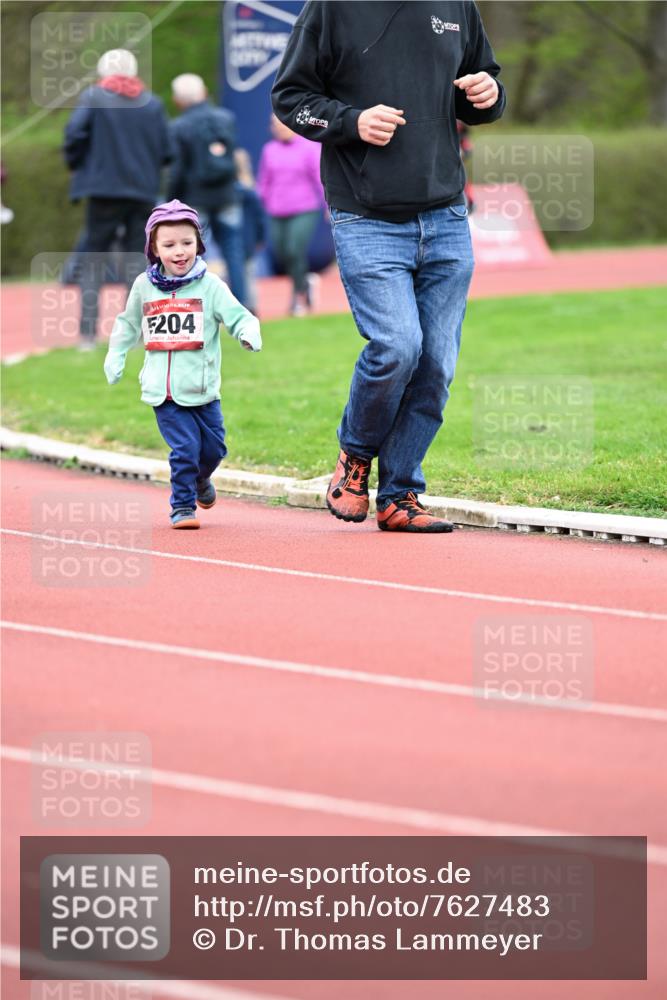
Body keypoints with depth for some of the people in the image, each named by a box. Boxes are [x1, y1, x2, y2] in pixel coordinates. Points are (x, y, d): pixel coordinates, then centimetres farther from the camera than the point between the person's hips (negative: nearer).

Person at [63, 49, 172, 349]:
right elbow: (166, 149, 1)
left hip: (103, 187, -2)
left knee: (93, 260, 3)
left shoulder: (93, 96, -3)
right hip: (143, 190, 2)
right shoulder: (152, 103, 6)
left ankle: (88, 332, -6)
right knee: (137, 260, 7)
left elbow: (75, 133, -14)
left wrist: (76, 165, 2)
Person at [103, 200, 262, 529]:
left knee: (213, 448, 9)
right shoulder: (144, 286, 5)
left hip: (202, 388, 0)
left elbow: (237, 316, -9)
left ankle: (200, 479, 41)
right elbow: (128, 323, 21)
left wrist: (249, 332, -30)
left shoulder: (209, 285, -3)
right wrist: (115, 355, 18)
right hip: (163, 391, 0)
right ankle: (182, 506, 3)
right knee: (185, 448, -11)